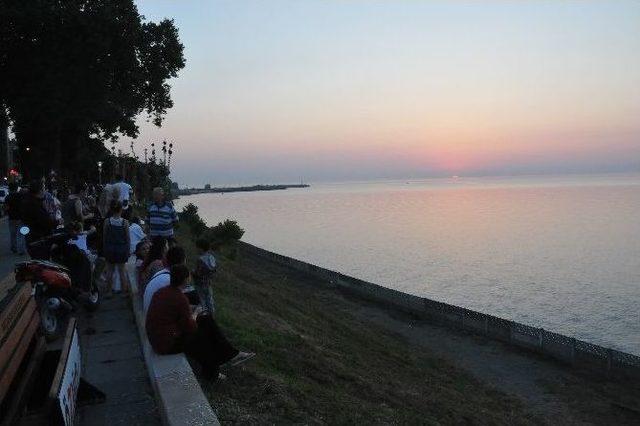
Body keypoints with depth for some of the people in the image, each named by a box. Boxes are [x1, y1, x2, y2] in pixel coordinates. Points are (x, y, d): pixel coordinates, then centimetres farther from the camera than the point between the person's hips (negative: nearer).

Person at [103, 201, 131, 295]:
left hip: (110, 248, 1)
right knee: (122, 270, 11)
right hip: (122, 248, -1)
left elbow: (104, 237, -2)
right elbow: (127, 238, -6)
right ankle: (124, 290, 19)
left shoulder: (107, 221, -9)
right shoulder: (125, 222, -13)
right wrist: (128, 249, 6)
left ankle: (109, 290, 24)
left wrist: (105, 248, 11)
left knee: (110, 270, 14)